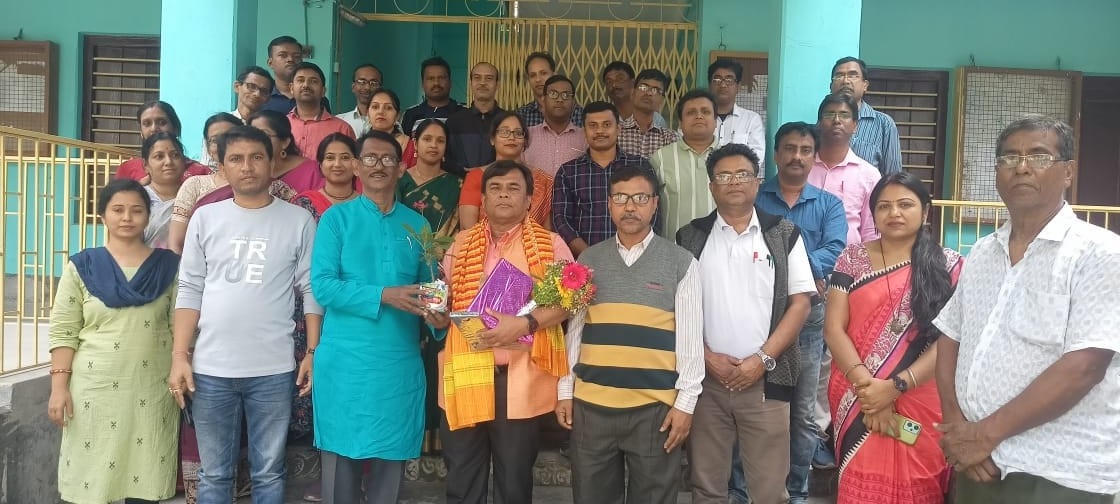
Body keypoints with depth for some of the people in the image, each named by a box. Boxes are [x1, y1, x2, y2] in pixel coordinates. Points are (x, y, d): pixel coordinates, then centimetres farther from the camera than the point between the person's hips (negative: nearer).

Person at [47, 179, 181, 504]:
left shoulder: (168, 266, 5)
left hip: (152, 391, 0)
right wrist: (59, 387, -5)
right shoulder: (82, 266, 4)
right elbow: (63, 332, 1)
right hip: (95, 389, 0)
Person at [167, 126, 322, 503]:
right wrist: (179, 356, 0)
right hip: (211, 368, 2)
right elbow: (189, 291, 6)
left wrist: (313, 353, -5)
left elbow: (312, 291, 1)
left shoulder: (299, 221, 1)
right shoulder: (205, 217, 6)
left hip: (273, 370, -1)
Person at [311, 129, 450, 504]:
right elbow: (322, 285, -10)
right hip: (345, 361, -3)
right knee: (341, 458, 6)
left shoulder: (417, 225, 10)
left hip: (400, 363, 3)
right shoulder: (336, 218, 0)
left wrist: (438, 317, -10)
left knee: (390, 461, 11)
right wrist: (384, 296, -19)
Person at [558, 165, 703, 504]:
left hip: (655, 405, -2)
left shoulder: (681, 262, -1)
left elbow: (690, 337, -2)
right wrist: (565, 390, 7)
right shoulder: (588, 260, 7)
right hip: (591, 403, 3)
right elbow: (575, 329, 9)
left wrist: (685, 401, -6)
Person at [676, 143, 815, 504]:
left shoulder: (784, 234, 5)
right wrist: (706, 357, -7)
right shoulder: (690, 238, 6)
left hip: (766, 378, -1)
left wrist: (763, 358, -9)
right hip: (705, 378, 1)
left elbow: (800, 302, 0)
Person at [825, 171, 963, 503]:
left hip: (919, 404, -1)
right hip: (858, 402, 1)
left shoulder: (948, 266, 0)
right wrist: (866, 384, -15)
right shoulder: (853, 259, 3)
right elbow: (833, 328, -3)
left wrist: (895, 386, -16)